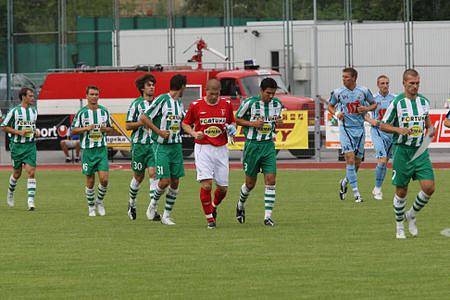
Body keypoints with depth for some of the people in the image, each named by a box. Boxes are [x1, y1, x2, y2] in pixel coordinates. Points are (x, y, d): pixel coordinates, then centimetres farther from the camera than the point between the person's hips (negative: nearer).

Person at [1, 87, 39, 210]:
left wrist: (36, 132, 4)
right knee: (17, 173, 9)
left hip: (30, 145, 3)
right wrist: (19, 132, -15)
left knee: (31, 172, -12)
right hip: (17, 145, -3)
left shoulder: (34, 111, 8)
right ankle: (10, 192, 39)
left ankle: (31, 201, -15)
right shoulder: (14, 111, -8)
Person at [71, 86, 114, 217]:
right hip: (88, 150, -1)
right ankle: (91, 207, 19)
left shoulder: (104, 111, 7)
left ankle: (99, 201, 14)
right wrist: (86, 128, -15)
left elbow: (111, 129, 15)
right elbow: (73, 130, 0)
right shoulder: (81, 113, -1)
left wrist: (105, 129, -7)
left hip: (102, 149, 1)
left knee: (104, 179, -10)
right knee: (90, 181, 3)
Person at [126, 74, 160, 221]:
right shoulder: (136, 104, -2)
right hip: (139, 143, -2)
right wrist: (142, 122, -16)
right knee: (138, 177, 8)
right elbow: (128, 126, -3)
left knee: (153, 173, -12)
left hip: (155, 143, 2)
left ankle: (152, 208, -14)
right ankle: (132, 203, 33)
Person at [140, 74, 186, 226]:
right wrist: (159, 131, -17)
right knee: (165, 181, -12)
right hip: (161, 146, -7)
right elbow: (144, 118, -12)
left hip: (176, 145, 7)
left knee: (175, 182, 2)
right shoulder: (162, 100, -11)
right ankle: (154, 202, 18)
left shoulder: (180, 103, 12)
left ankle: (166, 215, 11)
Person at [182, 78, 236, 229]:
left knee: (223, 187, 3)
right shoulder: (196, 105, -2)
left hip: (221, 149, 3)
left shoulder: (227, 105, 4)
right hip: (203, 149, -3)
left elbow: (232, 122, 18)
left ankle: (214, 207, 35)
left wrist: (232, 128, -4)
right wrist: (194, 133, -10)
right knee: (206, 184, -16)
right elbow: (185, 123, 9)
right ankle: (209, 218, -3)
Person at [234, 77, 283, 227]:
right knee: (250, 183, 6)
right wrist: (252, 123, -16)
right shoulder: (250, 103, -10)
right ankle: (241, 205, 37)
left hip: (269, 145, 3)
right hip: (252, 145, -3)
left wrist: (279, 122, -4)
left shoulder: (277, 104, 3)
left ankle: (268, 216, -7)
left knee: (271, 180, -10)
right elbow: (237, 119, 0)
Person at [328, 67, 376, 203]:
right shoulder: (338, 92, -3)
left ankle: (344, 182, 36)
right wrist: (336, 113, -7)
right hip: (345, 129, -2)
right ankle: (356, 193, -12)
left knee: (357, 162, 8)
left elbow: (374, 104, 12)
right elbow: (330, 106, 13)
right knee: (350, 159, -14)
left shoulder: (364, 91, -1)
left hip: (359, 129, 2)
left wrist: (366, 108, -9)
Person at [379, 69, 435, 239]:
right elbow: (382, 125, -2)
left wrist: (430, 130, -1)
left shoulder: (424, 102, 7)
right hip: (402, 150, -4)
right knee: (401, 191, 2)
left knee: (429, 187, -10)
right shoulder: (397, 103, -7)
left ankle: (411, 215, 15)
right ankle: (399, 226, 20)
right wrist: (398, 129, -19)